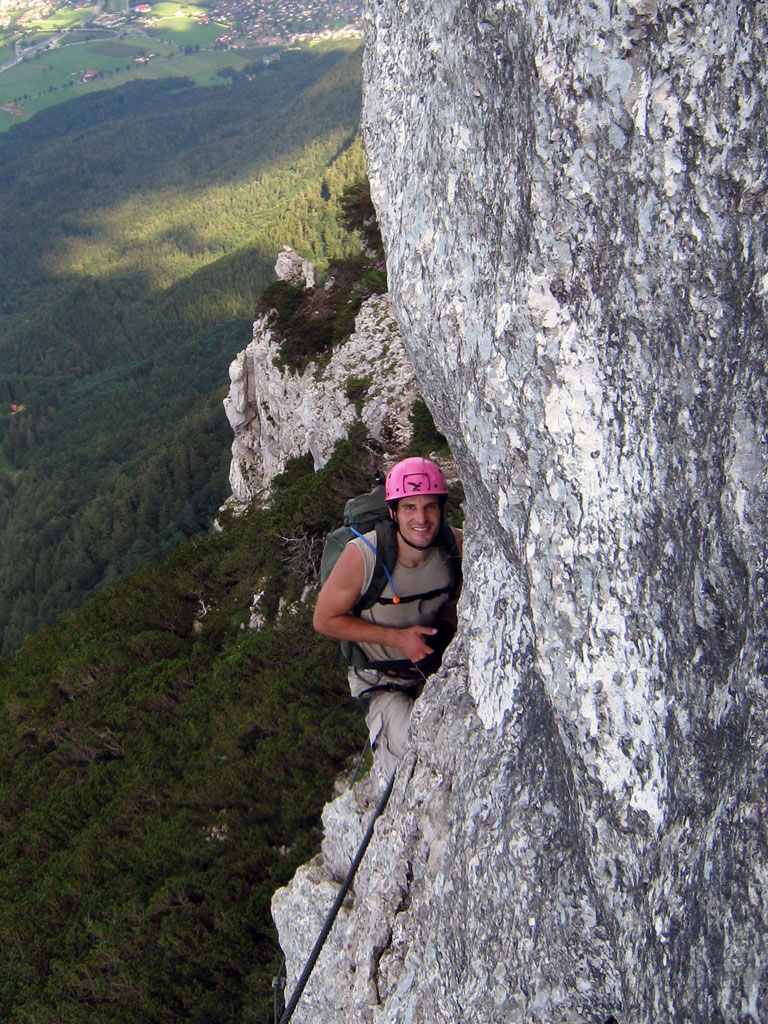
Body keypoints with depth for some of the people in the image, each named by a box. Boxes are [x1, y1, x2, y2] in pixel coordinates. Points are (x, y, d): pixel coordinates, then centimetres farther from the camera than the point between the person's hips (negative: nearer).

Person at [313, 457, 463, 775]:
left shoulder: (456, 545, -12)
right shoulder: (362, 555, -24)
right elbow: (324, 620, -12)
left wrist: (446, 628, -12)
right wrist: (397, 637, -19)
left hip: (437, 669, 4)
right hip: (383, 684, -4)